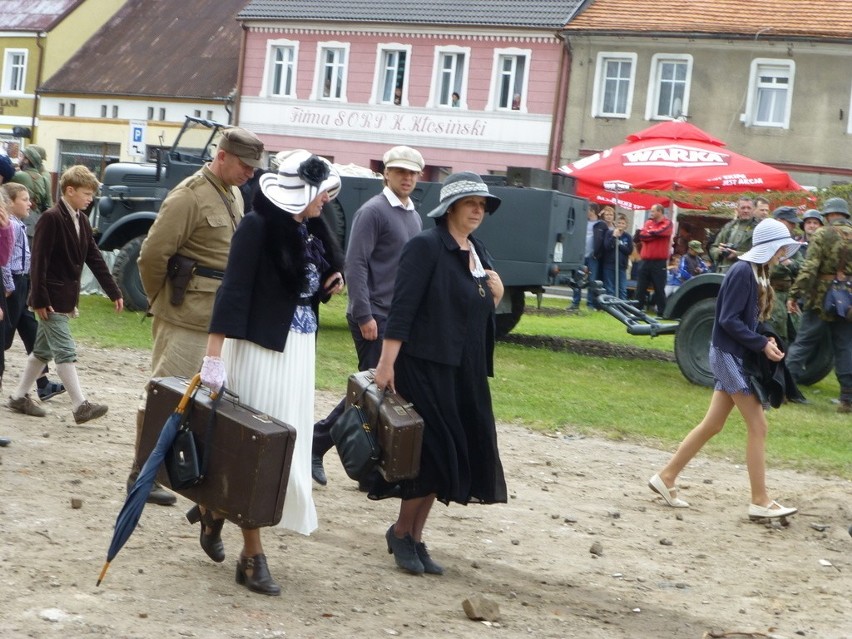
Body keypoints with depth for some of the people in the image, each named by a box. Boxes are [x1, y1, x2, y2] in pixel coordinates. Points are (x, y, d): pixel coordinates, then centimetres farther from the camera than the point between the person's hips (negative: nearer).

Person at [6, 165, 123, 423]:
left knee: (43, 350, 15)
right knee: (65, 351, -9)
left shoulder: (81, 220, 11)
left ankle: (19, 397, 25)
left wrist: (114, 292, 10)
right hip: (51, 299, -9)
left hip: (66, 299, 9)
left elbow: (95, 258, 13)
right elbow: (38, 261, -19)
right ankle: (80, 406, -10)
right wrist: (40, 299, -21)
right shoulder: (51, 218, -15)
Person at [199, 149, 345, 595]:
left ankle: (215, 508, 34)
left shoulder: (311, 232, 8)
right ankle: (252, 555, 10)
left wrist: (330, 284, -3)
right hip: (259, 349, -8)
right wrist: (214, 356, -24)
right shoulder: (258, 226, -15)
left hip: (299, 350, 8)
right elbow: (233, 290, -19)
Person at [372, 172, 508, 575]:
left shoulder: (479, 254, 14)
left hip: (465, 373, 8)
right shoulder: (426, 247, -9)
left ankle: (415, 538, 18)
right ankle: (401, 533, 10)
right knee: (434, 452, -7)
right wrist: (386, 364, -21)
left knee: (457, 455, 8)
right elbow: (402, 308, -15)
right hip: (425, 365, -8)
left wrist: (496, 295, 2)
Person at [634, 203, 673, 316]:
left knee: (659, 289, -1)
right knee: (640, 288, 5)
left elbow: (659, 231, -18)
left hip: (659, 262, -5)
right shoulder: (648, 222, 14)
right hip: (646, 261, 5)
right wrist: (654, 234, -10)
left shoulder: (667, 223, -1)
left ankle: (661, 312, 5)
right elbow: (642, 235, -1)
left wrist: (649, 232, 0)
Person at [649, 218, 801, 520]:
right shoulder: (742, 272, -18)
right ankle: (760, 502, -1)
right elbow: (728, 320, -20)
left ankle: (666, 477, 19)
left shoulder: (757, 273, 11)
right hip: (729, 355, -9)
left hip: (736, 356, 9)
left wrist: (764, 341, -2)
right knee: (758, 426, -6)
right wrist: (762, 344, -18)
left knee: (713, 424, 12)